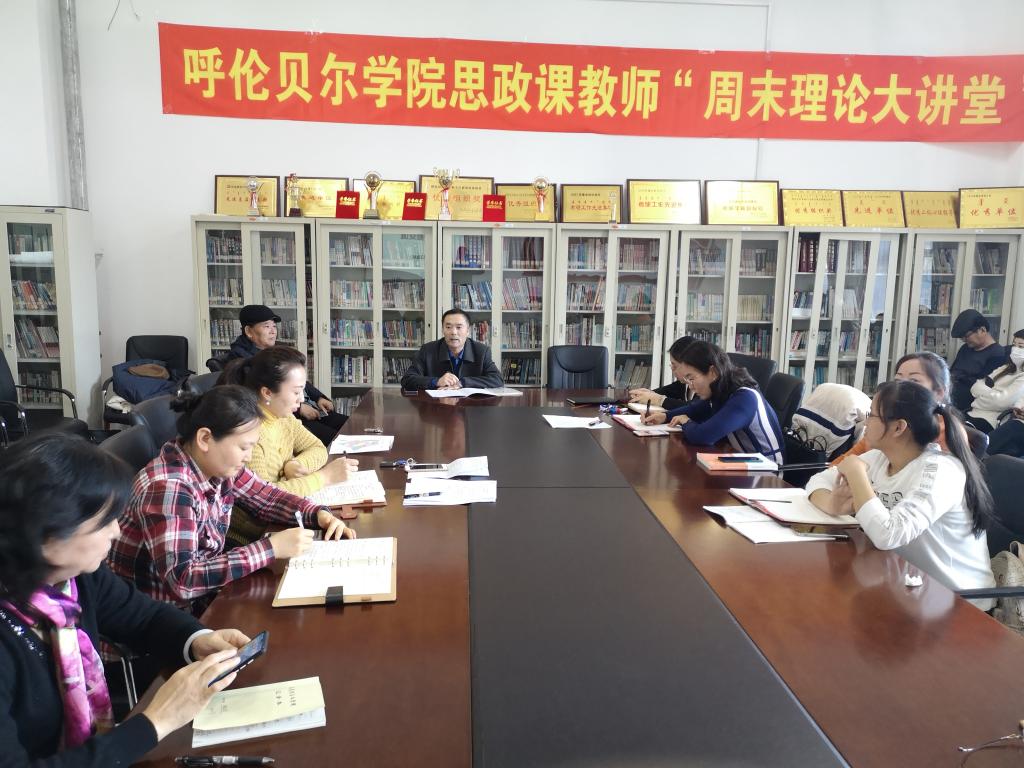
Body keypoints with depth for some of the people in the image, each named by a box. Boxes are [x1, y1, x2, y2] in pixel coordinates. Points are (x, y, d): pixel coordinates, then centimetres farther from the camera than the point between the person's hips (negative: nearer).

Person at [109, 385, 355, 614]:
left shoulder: (217, 464, -5)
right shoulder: (167, 488, -28)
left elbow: (266, 497, 10)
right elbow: (183, 579, -33)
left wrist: (319, 514, -8)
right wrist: (271, 547, -31)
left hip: (200, 590, 7)